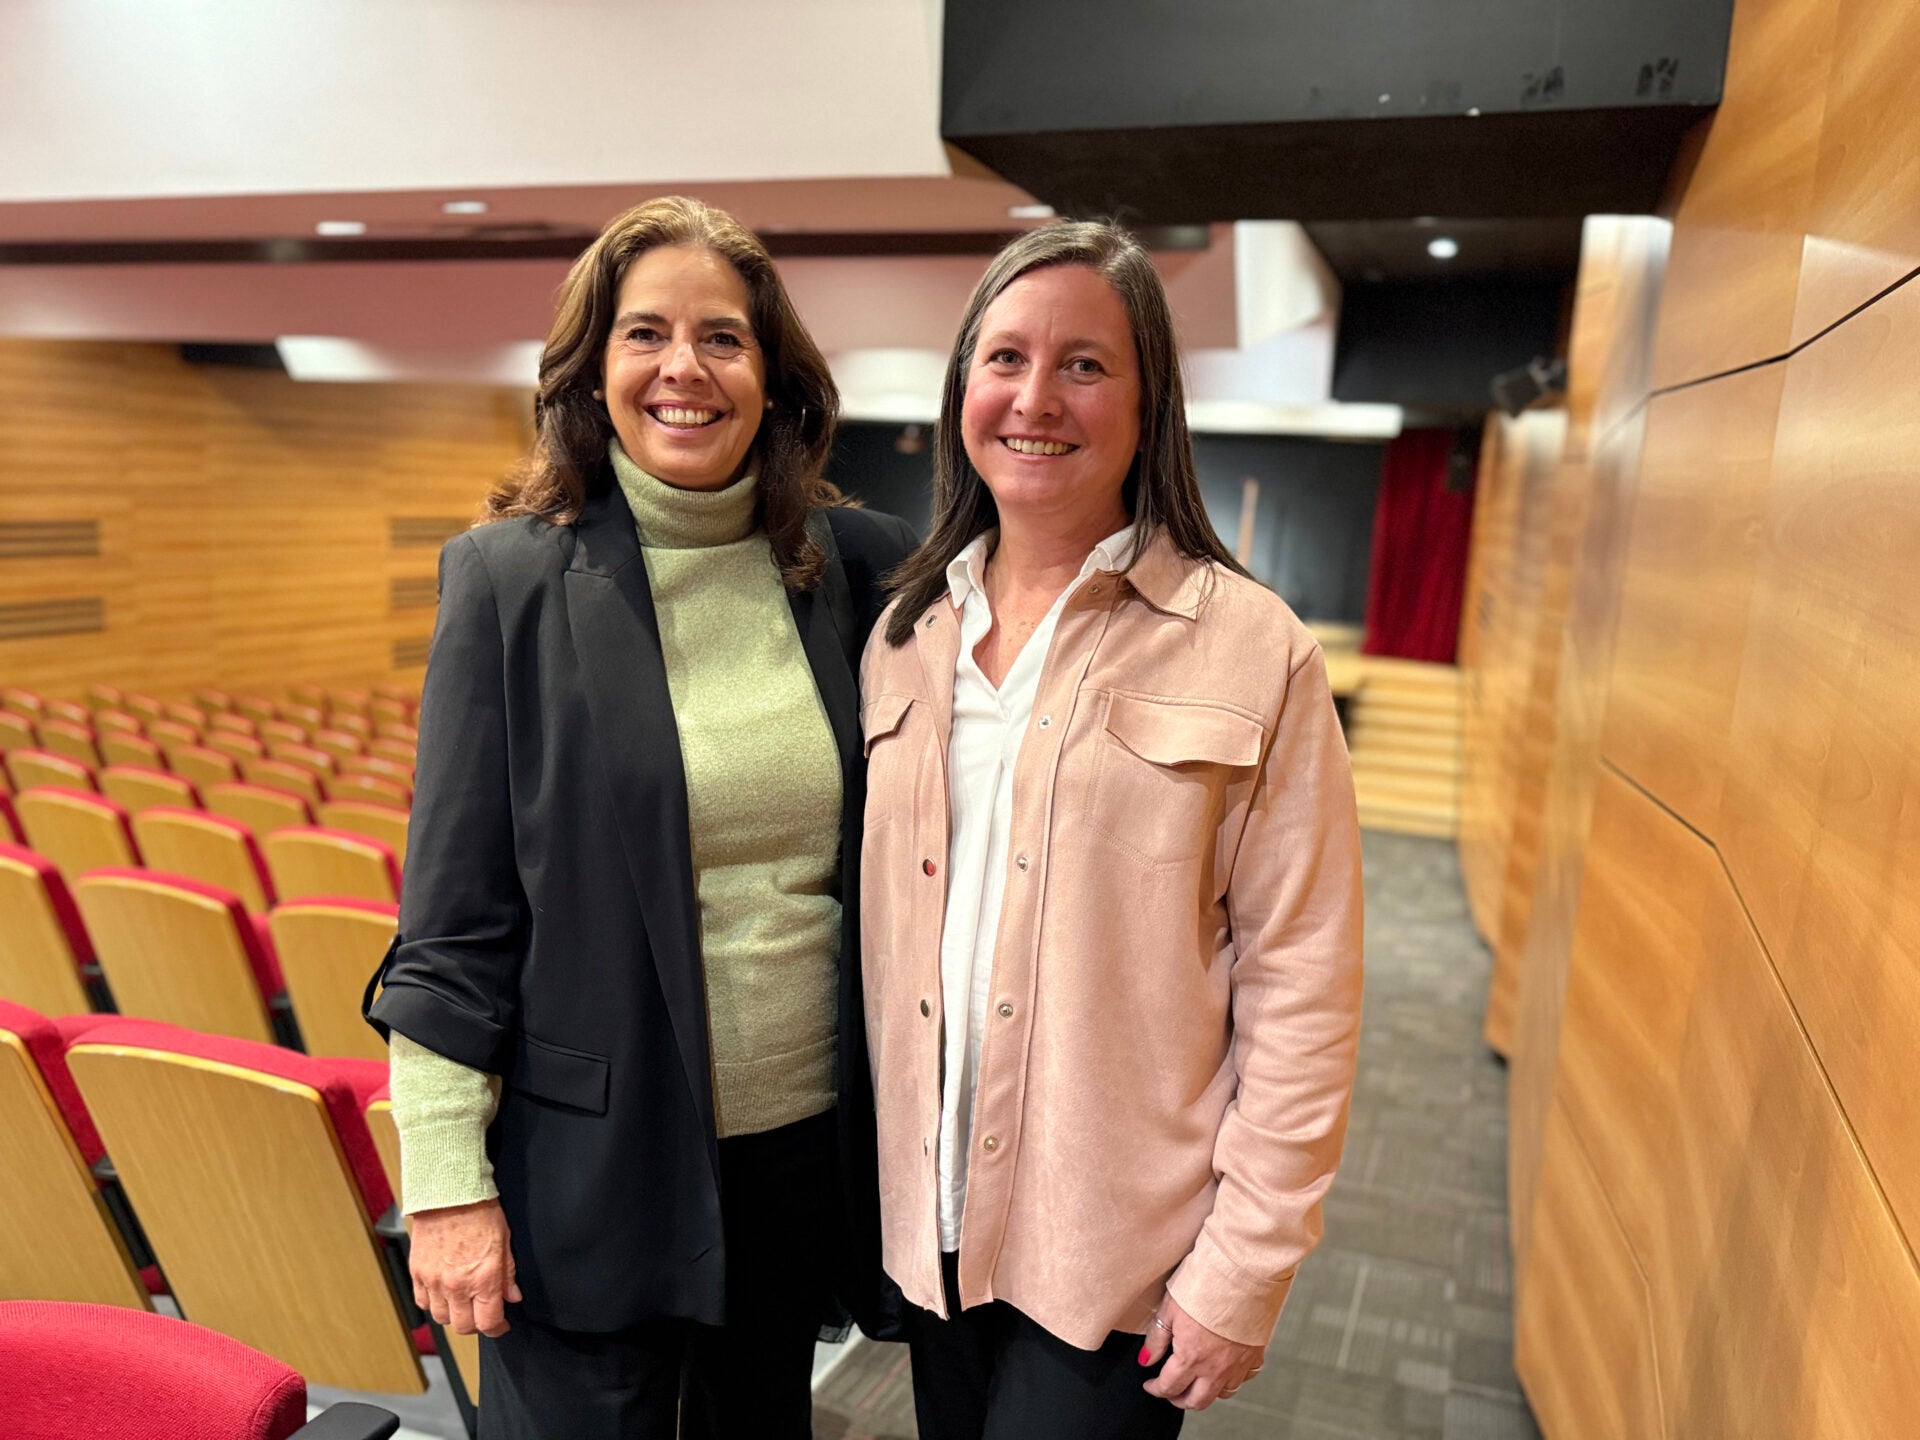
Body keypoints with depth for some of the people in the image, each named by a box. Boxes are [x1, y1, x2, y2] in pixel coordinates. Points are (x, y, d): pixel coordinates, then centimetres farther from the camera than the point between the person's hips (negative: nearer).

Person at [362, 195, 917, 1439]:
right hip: (590, 1159, -3)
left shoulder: (858, 565, -2)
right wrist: (445, 1177, -8)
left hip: (807, 1137, 3)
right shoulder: (510, 577, -9)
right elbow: (452, 911, -8)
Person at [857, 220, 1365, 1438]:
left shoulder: (1252, 651, -12)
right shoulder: (907, 636, 3)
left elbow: (1302, 993, -11)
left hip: (1115, 1252, -4)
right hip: (930, 1217, 5)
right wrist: (871, 1168, 10)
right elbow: (885, 924, 9)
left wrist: (1246, 1269, -10)